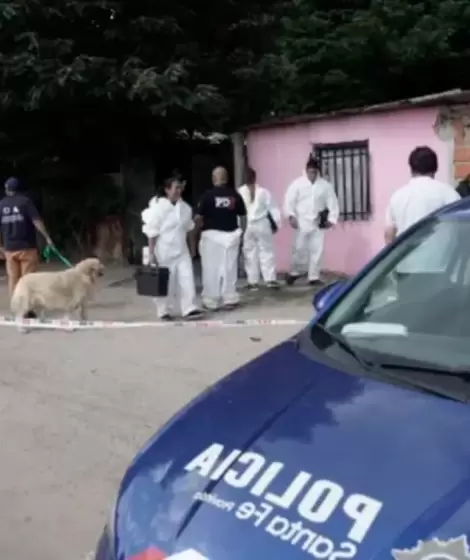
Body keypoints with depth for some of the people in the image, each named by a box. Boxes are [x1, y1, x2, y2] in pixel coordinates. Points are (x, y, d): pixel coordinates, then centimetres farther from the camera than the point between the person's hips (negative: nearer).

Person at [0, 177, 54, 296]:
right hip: (27, 247, -3)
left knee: (13, 279, 9)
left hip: (10, 248, 3)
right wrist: (47, 237, -10)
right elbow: (36, 221, -13)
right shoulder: (25, 201, -5)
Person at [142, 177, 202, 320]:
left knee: (187, 279, -4)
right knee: (166, 282, 4)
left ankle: (189, 309, 0)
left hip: (181, 250, 5)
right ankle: (165, 311, 18)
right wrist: (151, 253, -14)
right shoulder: (159, 208, -13)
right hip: (164, 251, -4)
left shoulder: (185, 208, 3)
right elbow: (152, 232, -12)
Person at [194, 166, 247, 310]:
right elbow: (243, 216, 5)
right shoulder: (235, 195, 1)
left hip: (212, 236, -3)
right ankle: (229, 299, 15)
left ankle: (211, 301, 11)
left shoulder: (208, 195, -10)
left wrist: (202, 225, 10)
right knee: (229, 268, 11)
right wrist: (242, 232, 18)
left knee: (211, 269, 6)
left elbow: (198, 217, -11)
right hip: (231, 235, 3)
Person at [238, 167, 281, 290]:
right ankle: (270, 279, 3)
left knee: (250, 253, 7)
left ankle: (253, 282, 9)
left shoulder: (239, 192, -5)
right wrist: (276, 223, 10)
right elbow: (272, 208, 1)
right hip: (262, 225, 1)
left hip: (246, 226, 0)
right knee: (266, 251, 6)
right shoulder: (263, 192, -1)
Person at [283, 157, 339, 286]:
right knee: (299, 249, -2)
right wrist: (291, 215, -16)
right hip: (302, 223, -2)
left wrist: (332, 218, -2)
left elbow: (333, 203, 7)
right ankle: (294, 273, 18)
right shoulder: (297, 183, -2)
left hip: (317, 224, 2)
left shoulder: (325, 185, 4)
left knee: (317, 251, 1)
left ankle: (314, 277, 9)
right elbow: (289, 201, -4)